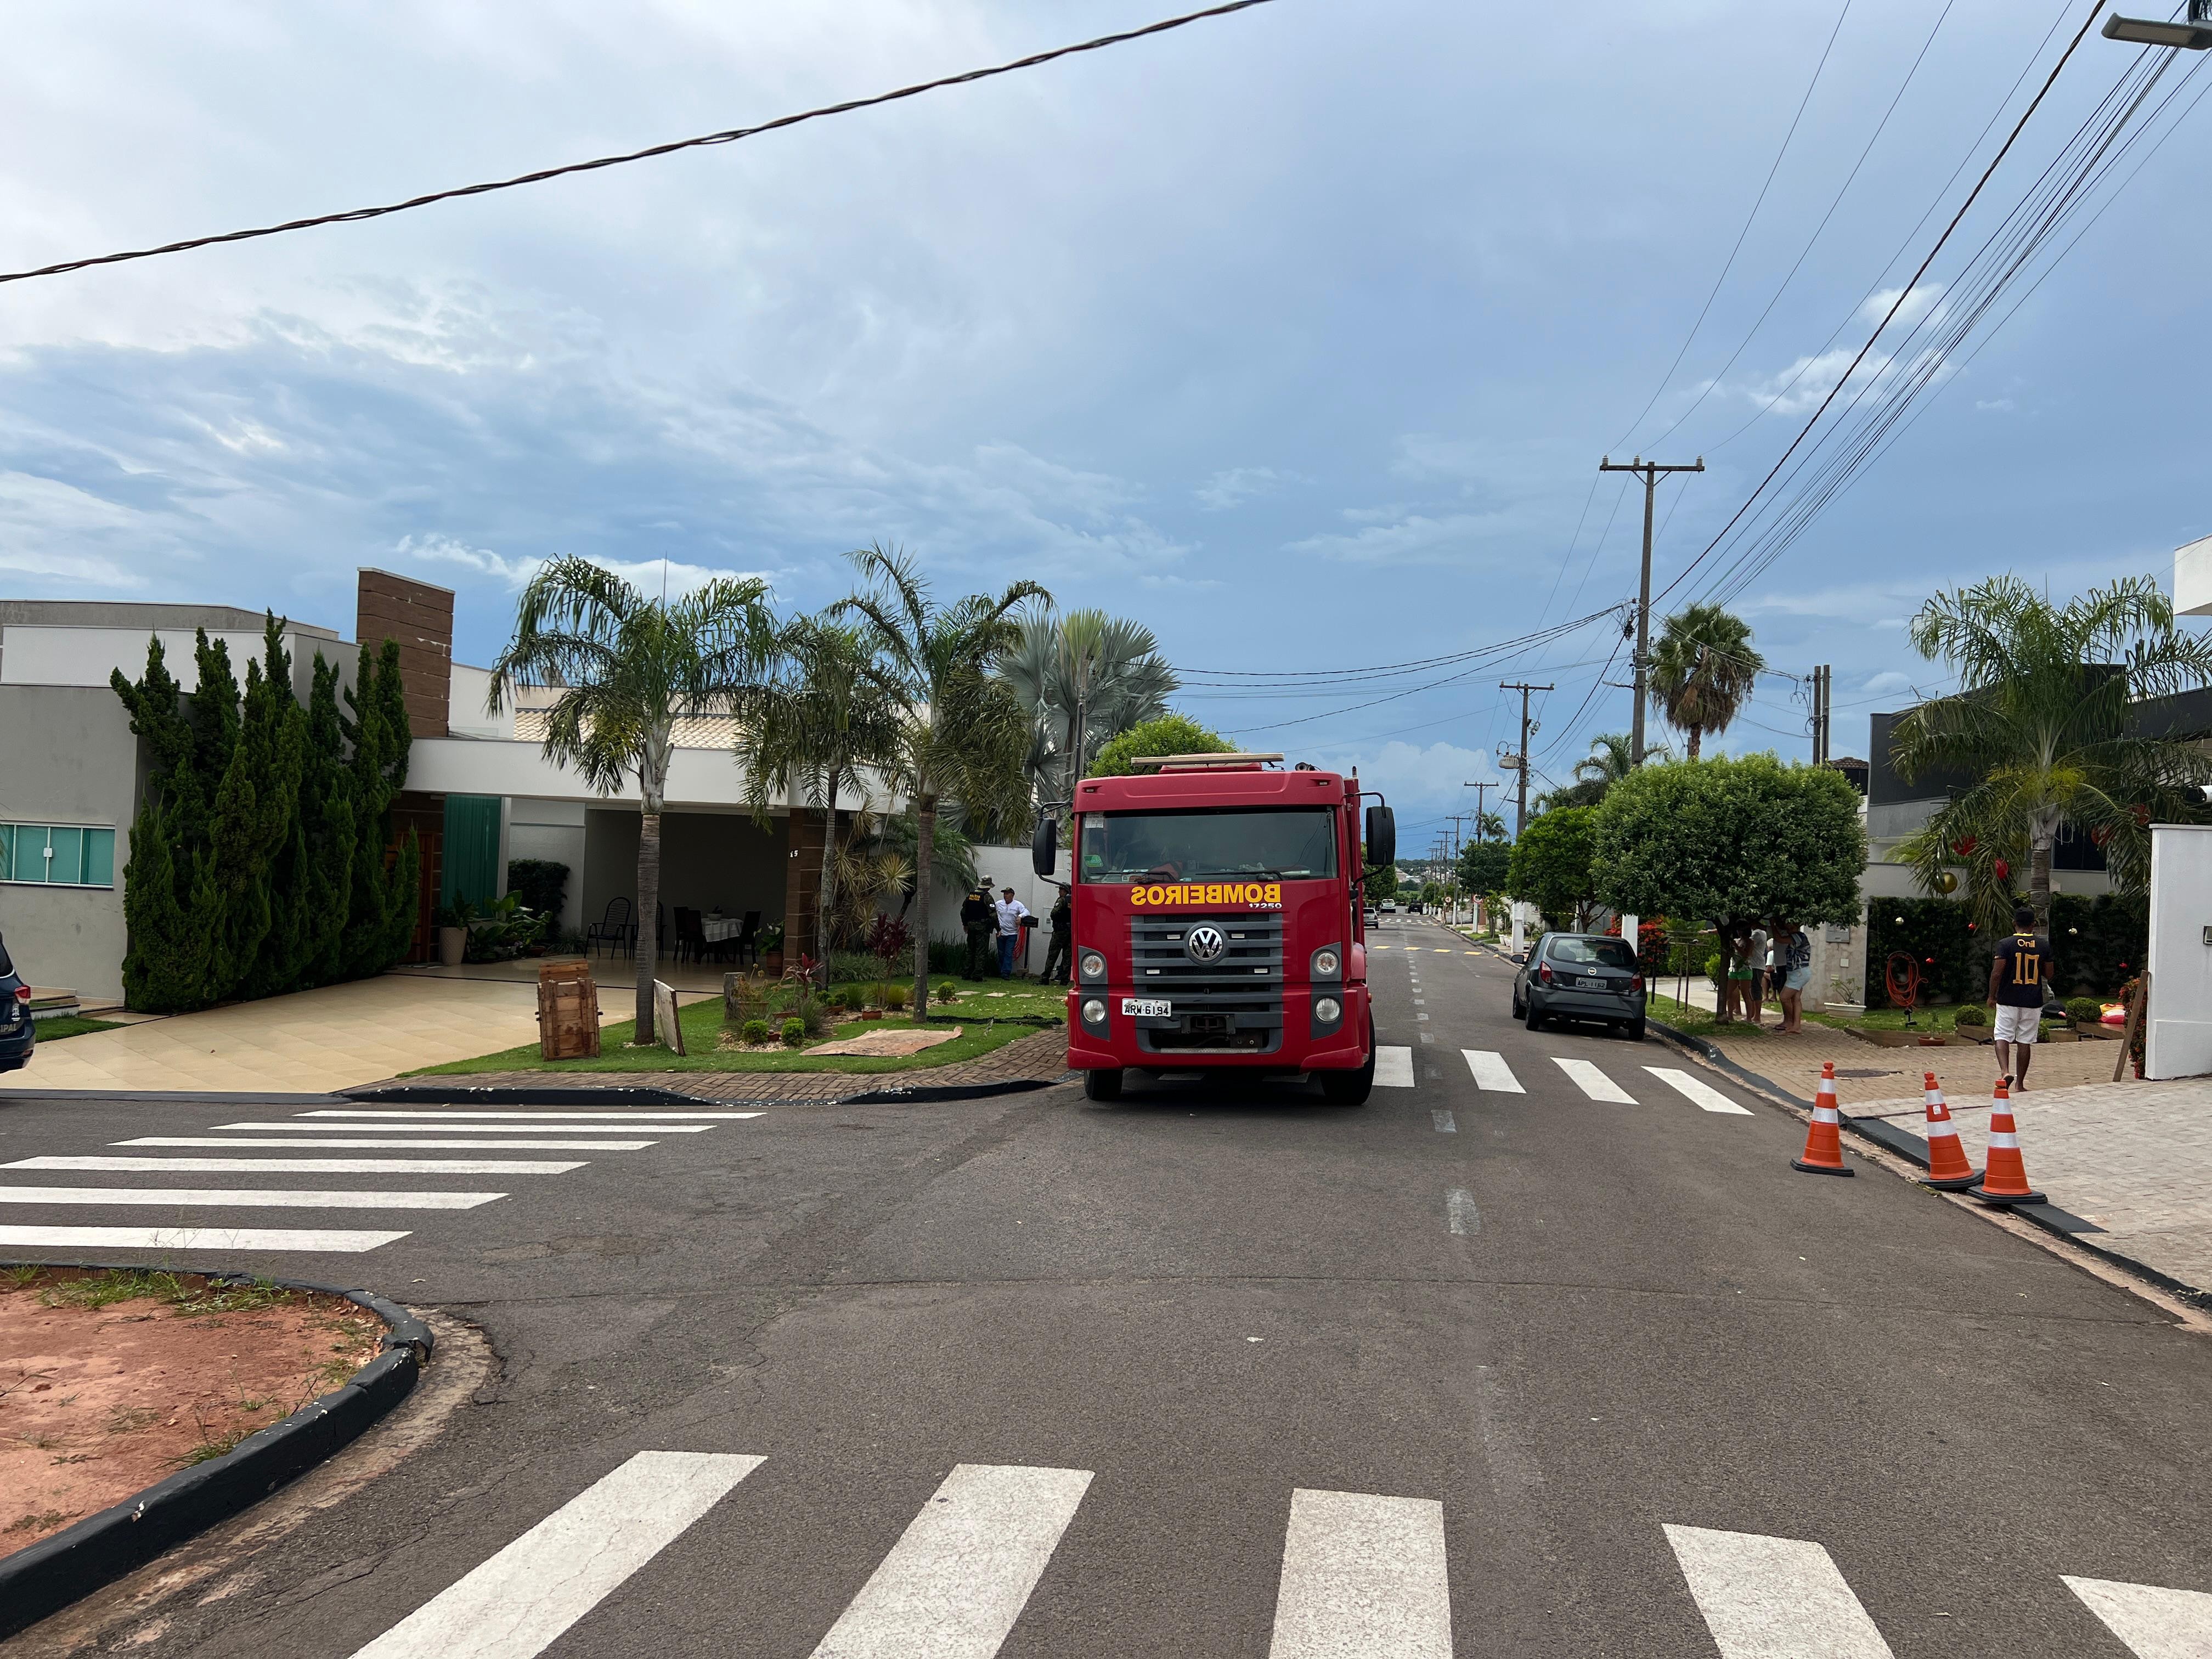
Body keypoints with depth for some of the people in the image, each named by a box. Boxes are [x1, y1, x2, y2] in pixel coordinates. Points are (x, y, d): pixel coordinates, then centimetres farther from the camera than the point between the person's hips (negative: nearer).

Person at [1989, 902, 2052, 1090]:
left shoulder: (2005, 945, -8)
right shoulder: (2044, 946, 1)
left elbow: (1996, 973, -12)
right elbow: (2049, 975, 7)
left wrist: (1992, 996, 0)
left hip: (2008, 1000, -2)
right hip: (2033, 1002, 2)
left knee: (2003, 1036, 5)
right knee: (2025, 1041, 8)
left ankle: (2006, 1072, -19)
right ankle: (2019, 1085, 13)